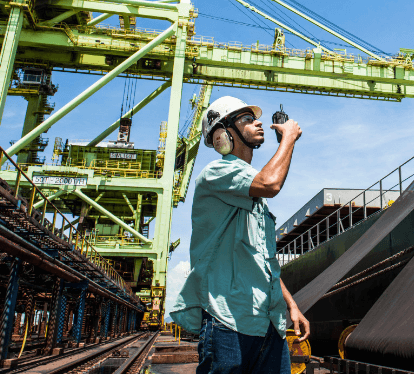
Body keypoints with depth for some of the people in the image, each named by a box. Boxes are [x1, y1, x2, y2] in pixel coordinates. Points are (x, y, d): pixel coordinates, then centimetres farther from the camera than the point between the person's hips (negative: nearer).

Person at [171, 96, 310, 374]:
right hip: (228, 322, -8)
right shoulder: (215, 173, -5)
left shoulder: (255, 196, 22)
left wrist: (291, 305, 18)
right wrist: (289, 136, -7)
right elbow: (270, 183, -24)